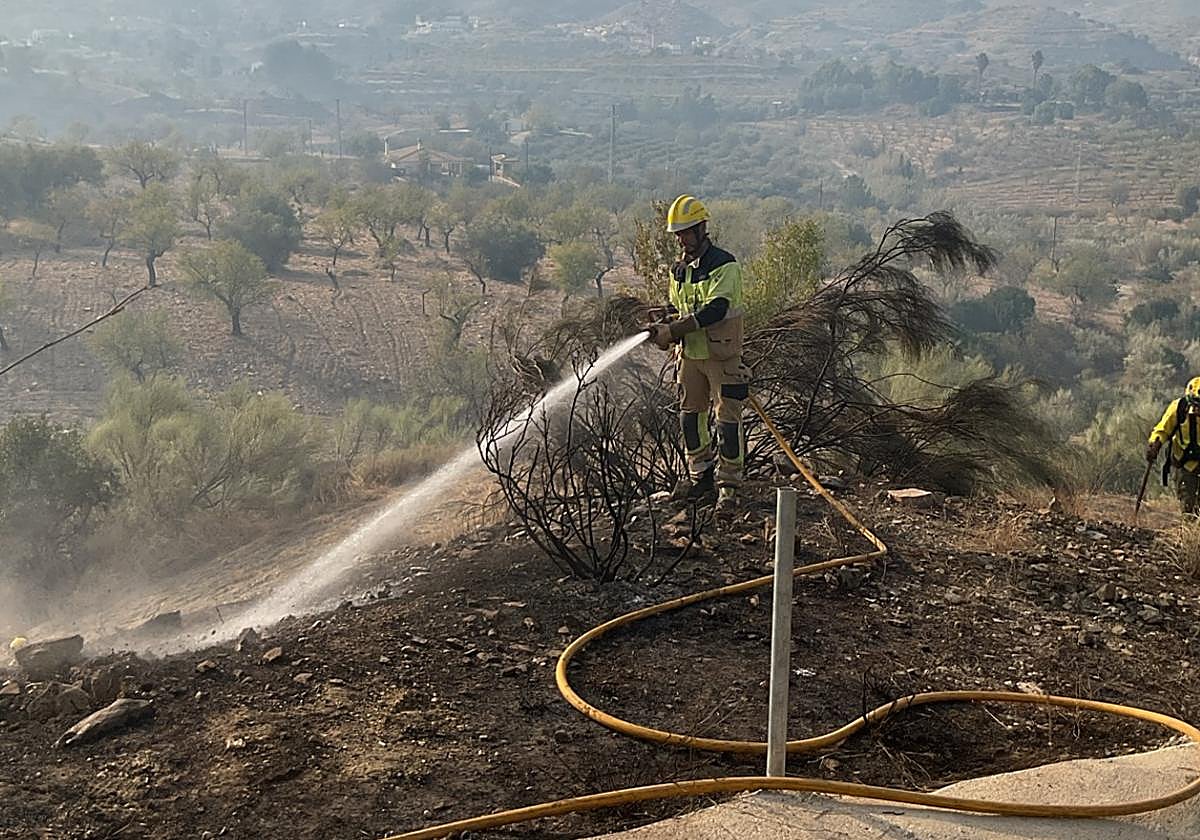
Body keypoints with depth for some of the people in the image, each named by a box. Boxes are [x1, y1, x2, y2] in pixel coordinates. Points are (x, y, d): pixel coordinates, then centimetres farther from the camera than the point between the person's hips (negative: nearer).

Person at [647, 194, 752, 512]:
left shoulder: (724, 265, -14)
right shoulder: (679, 269, 9)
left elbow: (715, 310, -24)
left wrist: (673, 330, -25)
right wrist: (668, 332, -6)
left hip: (722, 355, -7)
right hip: (690, 355, 7)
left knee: (727, 419, -3)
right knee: (690, 415, 12)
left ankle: (728, 485, 4)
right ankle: (700, 476, 26)